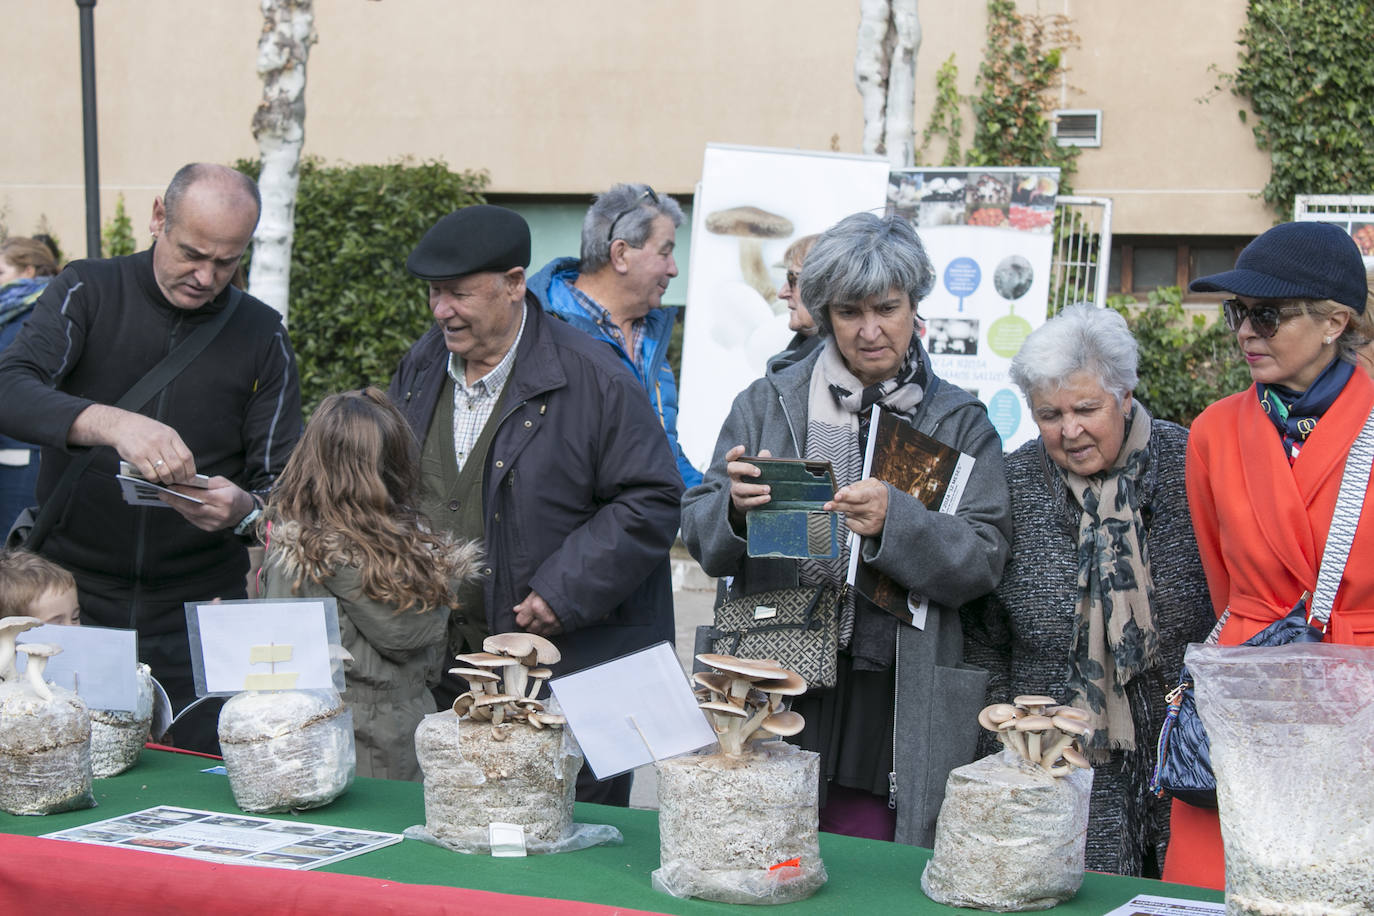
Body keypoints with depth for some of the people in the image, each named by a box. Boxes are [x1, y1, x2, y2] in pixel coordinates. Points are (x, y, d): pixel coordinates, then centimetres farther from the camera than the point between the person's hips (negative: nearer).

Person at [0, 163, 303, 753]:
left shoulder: (261, 334, 6)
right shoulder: (88, 292, 1)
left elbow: (281, 480, 5)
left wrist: (244, 508, -20)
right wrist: (111, 423, -34)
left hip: (200, 609, 1)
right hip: (72, 594, -1)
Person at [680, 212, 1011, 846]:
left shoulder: (960, 423, 7)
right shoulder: (767, 402, 10)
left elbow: (983, 557, -3)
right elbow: (699, 531, 7)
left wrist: (894, 521, -20)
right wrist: (735, 508, -16)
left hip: (894, 706, -1)